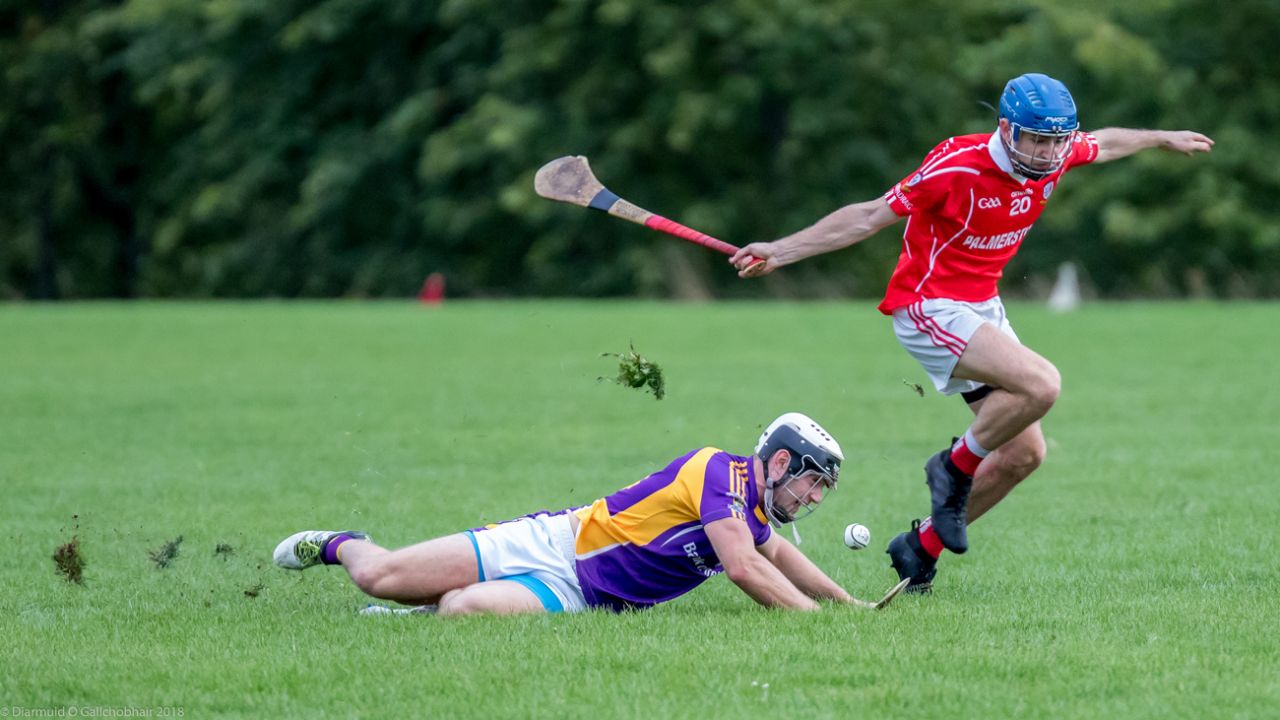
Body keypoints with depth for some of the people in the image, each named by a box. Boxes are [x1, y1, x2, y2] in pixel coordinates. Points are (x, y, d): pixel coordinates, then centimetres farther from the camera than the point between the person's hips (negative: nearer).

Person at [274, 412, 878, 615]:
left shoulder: (755, 515, 6)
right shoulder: (718, 471, -18)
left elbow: (775, 556, 31)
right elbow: (744, 569, -28)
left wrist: (847, 603, 27)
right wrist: (815, 617, -25)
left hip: (572, 593, 6)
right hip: (553, 542, -6)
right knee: (379, 578, -10)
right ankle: (339, 545, 24)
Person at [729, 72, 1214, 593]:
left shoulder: (1057, 155, -5)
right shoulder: (958, 165, -24)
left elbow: (1104, 143, 21)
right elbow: (870, 217, -18)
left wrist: (1164, 139, 36)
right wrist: (780, 251, -20)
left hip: (983, 307, 8)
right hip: (929, 308, -8)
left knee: (1025, 452, 4)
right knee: (1040, 383, -29)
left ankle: (922, 547, 18)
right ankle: (956, 468, -5)